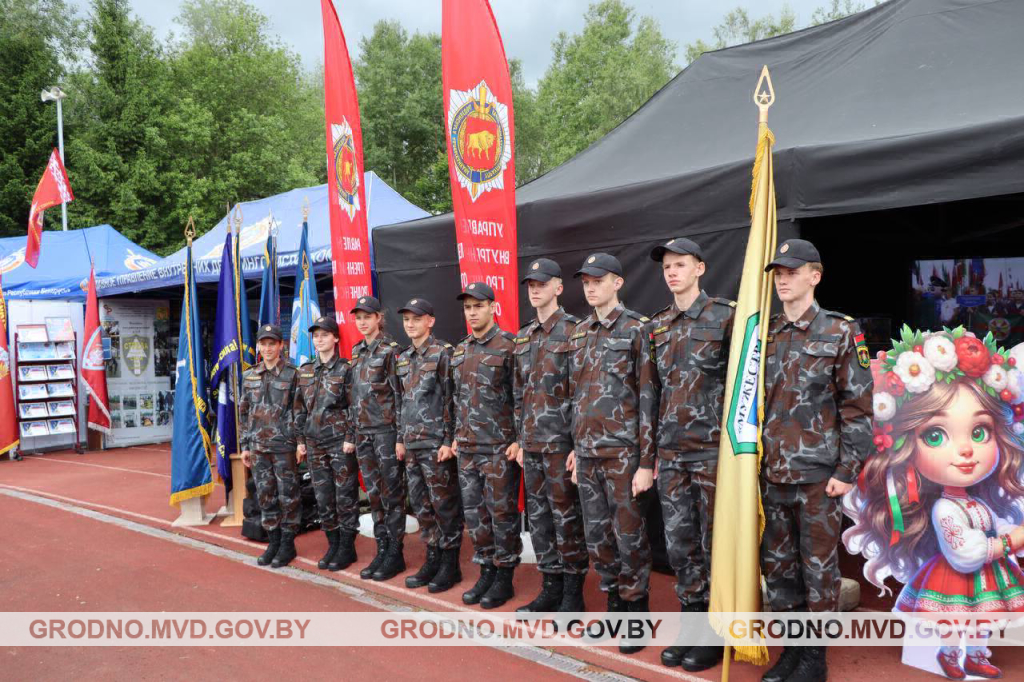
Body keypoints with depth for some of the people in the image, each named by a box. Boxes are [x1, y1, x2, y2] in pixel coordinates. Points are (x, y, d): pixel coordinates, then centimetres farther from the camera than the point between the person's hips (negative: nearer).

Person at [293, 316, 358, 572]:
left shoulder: (345, 370, -4)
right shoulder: (305, 371, 12)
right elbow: (300, 408, 16)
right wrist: (300, 440, 12)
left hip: (341, 442, -5)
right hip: (315, 443, 5)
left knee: (345, 496, 0)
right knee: (323, 497, 10)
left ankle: (347, 547, 10)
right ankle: (333, 544, 22)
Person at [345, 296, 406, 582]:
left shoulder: (390, 350, -6)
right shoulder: (356, 353, 15)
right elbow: (352, 397, 17)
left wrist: (401, 435, -15)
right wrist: (350, 435, 14)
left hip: (386, 429, -7)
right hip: (363, 432, 7)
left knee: (392, 493, -1)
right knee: (374, 494, 10)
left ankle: (395, 553, 7)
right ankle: (382, 550, 18)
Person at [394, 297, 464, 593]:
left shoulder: (444, 353, -7)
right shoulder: (403, 359, 15)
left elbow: (452, 399, -11)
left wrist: (449, 440, -15)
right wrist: (400, 438, 16)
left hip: (437, 444, -7)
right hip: (412, 445, 7)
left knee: (445, 505, 0)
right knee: (420, 505, 12)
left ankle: (450, 565, 10)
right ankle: (433, 559, 23)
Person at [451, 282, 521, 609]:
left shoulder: (508, 345, -8)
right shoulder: (459, 351, 13)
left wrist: (519, 440, -15)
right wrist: (456, 436, 16)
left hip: (500, 447, -7)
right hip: (467, 448, 7)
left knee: (502, 512, 1)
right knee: (474, 512, 12)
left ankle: (505, 578, 13)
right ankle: (486, 571, 24)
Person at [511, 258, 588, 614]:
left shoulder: (573, 331, -7)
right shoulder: (523, 337, 14)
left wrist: (579, 444, -14)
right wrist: (520, 440, 14)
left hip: (561, 441, -7)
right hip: (532, 442, 7)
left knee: (567, 518, 1)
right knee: (538, 517, 12)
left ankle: (573, 594, 12)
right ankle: (551, 587, 23)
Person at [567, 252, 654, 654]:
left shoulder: (636, 330, -7)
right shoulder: (579, 334, 12)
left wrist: (646, 462, -14)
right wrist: (575, 448, 14)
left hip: (623, 452, -6)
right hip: (587, 452, 6)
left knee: (629, 537, 1)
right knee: (597, 537, 12)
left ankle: (637, 613, 17)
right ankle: (614, 605, 28)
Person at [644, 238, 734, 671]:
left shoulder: (724, 317, -5)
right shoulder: (656, 326, 11)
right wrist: (650, 445, 13)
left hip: (712, 450, -5)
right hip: (670, 453, 5)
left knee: (715, 544, 4)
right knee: (679, 544, 10)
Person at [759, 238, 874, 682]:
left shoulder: (840, 333, -4)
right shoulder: (765, 336, 8)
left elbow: (858, 408, -5)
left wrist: (847, 470, -9)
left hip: (818, 475, -4)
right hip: (772, 474, 5)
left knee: (818, 568, 6)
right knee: (776, 566, 12)